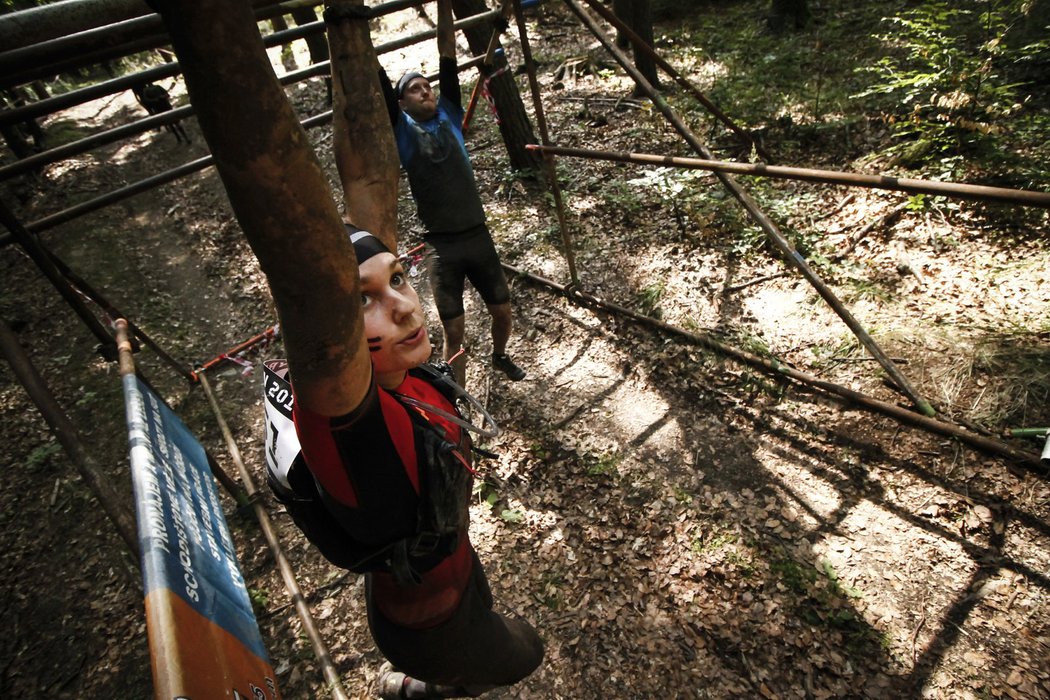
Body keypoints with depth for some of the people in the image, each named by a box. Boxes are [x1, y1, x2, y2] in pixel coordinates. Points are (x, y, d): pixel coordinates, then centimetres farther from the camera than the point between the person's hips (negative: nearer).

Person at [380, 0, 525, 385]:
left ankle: (500, 356, 46)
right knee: (454, 332, 0)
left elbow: (447, 55, 8)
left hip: (479, 237, 3)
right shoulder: (402, 128, 3)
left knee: (503, 313, 14)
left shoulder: (449, 115, 10)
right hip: (442, 247, -3)